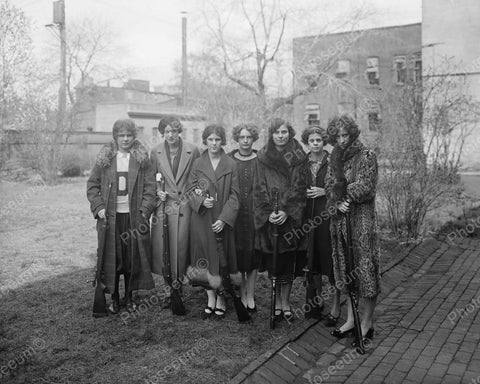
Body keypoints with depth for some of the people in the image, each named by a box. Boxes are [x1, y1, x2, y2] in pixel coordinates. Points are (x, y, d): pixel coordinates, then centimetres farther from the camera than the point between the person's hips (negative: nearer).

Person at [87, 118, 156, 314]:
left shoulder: (142, 158, 4)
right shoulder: (104, 158, 5)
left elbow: (150, 186, 1)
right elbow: (92, 185, 7)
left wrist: (145, 210, -9)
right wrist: (98, 207, -6)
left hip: (134, 217, 0)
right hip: (111, 216, 0)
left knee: (133, 258, 4)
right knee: (111, 257, 3)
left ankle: (129, 297, 19)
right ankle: (114, 298, 17)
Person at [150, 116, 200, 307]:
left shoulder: (192, 151, -2)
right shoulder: (156, 152, 4)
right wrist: (157, 190, -2)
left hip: (185, 204, -1)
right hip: (164, 203, 2)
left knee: (182, 243, 0)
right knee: (161, 244, -1)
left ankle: (179, 279, 15)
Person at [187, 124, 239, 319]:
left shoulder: (230, 165, 0)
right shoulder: (197, 164, 5)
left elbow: (234, 194, -2)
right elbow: (190, 189, 7)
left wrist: (224, 218, -12)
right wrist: (201, 200, -14)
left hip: (222, 220, -1)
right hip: (201, 219, 1)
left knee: (222, 258, 3)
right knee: (205, 259, 4)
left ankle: (221, 299, 15)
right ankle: (210, 299, 17)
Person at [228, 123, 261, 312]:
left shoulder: (260, 160, 3)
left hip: (255, 212, 0)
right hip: (234, 213, 0)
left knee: (253, 252, 2)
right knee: (237, 253, 2)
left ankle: (250, 295, 12)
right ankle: (242, 294, 15)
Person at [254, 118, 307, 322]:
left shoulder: (298, 158, 3)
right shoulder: (263, 158, 5)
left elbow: (299, 187, -4)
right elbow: (260, 188, 0)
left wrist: (286, 211, -15)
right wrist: (268, 212, -13)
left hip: (291, 216, 0)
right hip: (268, 217, 0)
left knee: (288, 261, 2)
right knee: (273, 262, 2)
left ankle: (285, 302, 14)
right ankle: (278, 302, 15)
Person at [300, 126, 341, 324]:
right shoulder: (302, 163, 8)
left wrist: (324, 191, -12)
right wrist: (304, 193, -1)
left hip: (328, 215, -4)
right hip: (308, 215, 4)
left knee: (331, 258, -3)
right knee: (312, 258, 10)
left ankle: (335, 307, 7)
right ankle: (318, 301, 27)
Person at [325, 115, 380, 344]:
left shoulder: (366, 156, -6)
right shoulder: (335, 158, 12)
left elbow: (366, 187, -13)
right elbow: (329, 187, 7)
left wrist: (342, 191, -7)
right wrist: (337, 203, -11)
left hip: (362, 221, -6)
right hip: (340, 220, 6)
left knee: (365, 268, 0)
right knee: (345, 269, 12)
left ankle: (367, 322, 13)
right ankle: (350, 319, 23)